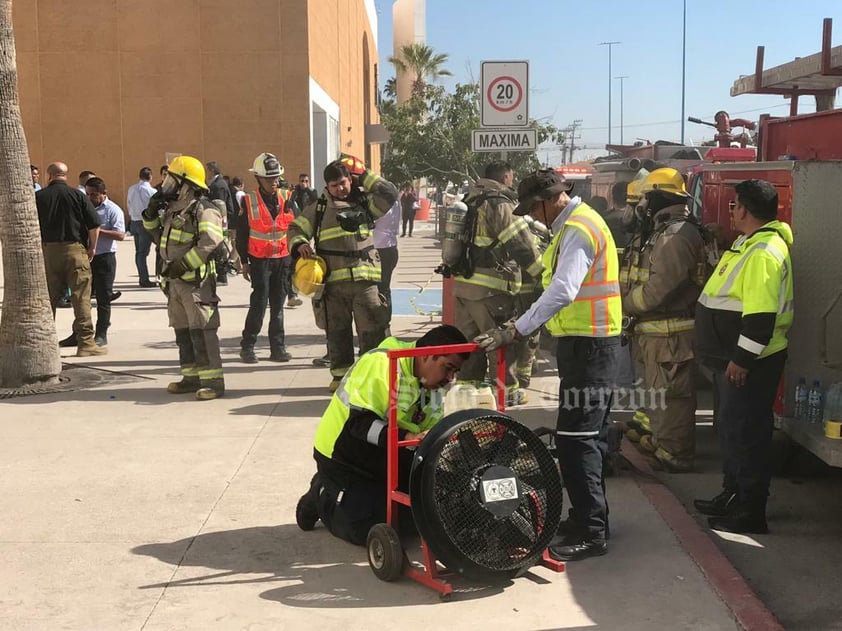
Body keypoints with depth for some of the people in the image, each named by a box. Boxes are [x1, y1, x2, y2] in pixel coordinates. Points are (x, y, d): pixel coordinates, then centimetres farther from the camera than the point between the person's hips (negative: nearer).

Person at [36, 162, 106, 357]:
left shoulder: (39, 197, 3)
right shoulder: (77, 196, -2)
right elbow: (94, 225, -5)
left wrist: (38, 247, 17)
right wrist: (92, 247, 6)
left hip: (48, 251, 3)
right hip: (75, 249, -2)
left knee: (48, 298, 11)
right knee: (81, 298, -1)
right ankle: (85, 342, -3)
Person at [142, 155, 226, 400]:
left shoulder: (204, 210, -11)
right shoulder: (173, 209, 16)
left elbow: (210, 242, -24)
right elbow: (158, 236, 28)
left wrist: (183, 264, -23)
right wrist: (151, 214, 11)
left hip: (196, 280, -9)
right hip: (174, 281, 9)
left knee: (202, 331, -10)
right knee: (182, 331, 12)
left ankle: (213, 380, -8)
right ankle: (192, 377, 20)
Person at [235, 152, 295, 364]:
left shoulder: (286, 198, 3)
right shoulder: (249, 202, -4)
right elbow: (241, 233, 1)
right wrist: (244, 261, 0)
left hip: (283, 259, 3)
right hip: (260, 260, -3)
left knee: (278, 304, 8)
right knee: (259, 303, -6)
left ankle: (277, 348, 14)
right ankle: (247, 346, 7)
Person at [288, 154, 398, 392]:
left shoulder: (364, 201, 9)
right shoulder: (319, 208, 11)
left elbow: (390, 194, -4)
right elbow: (296, 228, 14)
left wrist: (365, 176, 2)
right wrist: (299, 244, -7)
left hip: (364, 277, -1)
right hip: (333, 280, 1)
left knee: (372, 328, -2)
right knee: (337, 330, 10)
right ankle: (340, 373, 21)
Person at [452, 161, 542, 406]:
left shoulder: (470, 201, 17)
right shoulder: (499, 203, -12)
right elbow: (519, 241, -17)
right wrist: (541, 271, -13)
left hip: (462, 281, 8)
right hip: (489, 287, -8)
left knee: (469, 339, 15)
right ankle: (507, 390, 9)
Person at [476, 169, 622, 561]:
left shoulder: (578, 229, -17)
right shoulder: (576, 224, 16)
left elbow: (562, 291, -30)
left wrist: (515, 331, -33)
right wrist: (520, 327, 14)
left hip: (587, 344, -11)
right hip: (588, 341, 11)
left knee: (575, 438, -10)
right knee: (589, 436, 17)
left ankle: (591, 532, -5)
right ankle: (590, 515, 27)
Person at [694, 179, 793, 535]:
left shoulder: (764, 253, -21)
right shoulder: (749, 243, 14)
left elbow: (761, 315, -27)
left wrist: (742, 359, -25)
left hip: (749, 363, -11)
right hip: (734, 358, 11)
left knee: (745, 435, -5)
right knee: (731, 428, 18)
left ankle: (751, 513, 3)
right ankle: (733, 496, 31)